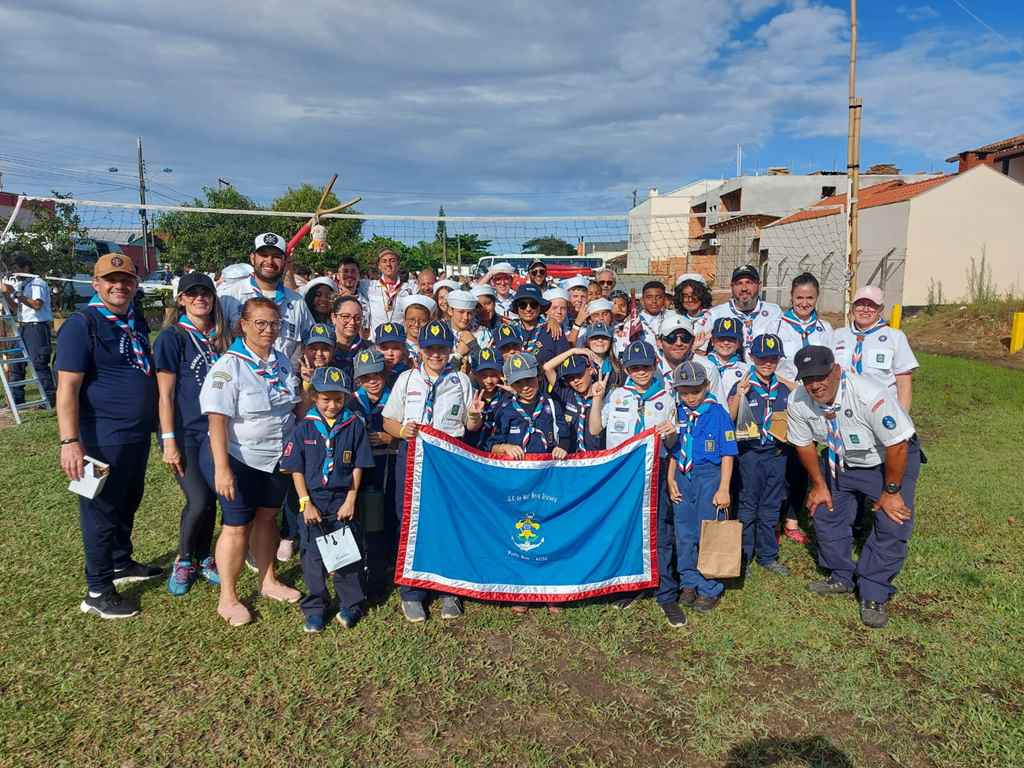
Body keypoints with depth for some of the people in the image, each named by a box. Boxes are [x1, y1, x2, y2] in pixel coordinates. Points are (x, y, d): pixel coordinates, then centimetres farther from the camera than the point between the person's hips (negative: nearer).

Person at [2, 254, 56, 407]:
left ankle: (50, 398, -2)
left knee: (39, 364, -9)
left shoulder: (38, 283, -10)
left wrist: (16, 293, -23)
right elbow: (16, 307, 17)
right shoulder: (19, 285, 15)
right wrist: (7, 293, 4)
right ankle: (17, 398, 19)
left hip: (37, 327, -9)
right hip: (22, 327, 9)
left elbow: (37, 304, -24)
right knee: (16, 362, 11)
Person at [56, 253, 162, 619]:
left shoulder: (138, 321, 10)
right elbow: (67, 387, -19)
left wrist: (154, 422, 20)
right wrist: (70, 442, -25)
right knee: (102, 512, 3)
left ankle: (122, 563, 40)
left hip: (138, 435, 8)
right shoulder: (82, 324, -14)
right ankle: (97, 592, 15)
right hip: (103, 439, -8)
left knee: (128, 503, 21)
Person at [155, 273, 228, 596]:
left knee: (211, 498, 7)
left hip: (216, 430, 5)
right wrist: (169, 441, -13)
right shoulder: (172, 338, -7)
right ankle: (184, 560, 13)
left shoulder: (220, 337, 9)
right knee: (198, 501, -12)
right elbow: (165, 394, -9)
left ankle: (204, 558, 28)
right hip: (185, 432, -5)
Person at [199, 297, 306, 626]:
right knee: (237, 526, 1)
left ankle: (268, 581, 36)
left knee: (267, 516, 18)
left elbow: (298, 402, 13)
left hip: (276, 457, 6)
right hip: (238, 459, -6)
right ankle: (228, 599, 17)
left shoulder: (281, 361, 3)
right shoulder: (229, 366, -17)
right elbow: (217, 420, -22)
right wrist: (221, 469, -26)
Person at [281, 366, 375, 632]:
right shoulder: (304, 428, -3)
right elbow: (297, 470, -2)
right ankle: (315, 608, 23)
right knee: (312, 556, 9)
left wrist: (350, 500, -5)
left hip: (342, 502, 0)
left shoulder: (354, 426, -3)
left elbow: (358, 466, -1)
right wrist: (306, 503, -7)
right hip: (313, 502, 1)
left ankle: (350, 605, 20)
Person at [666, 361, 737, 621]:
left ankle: (710, 589, 15)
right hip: (682, 478, 5)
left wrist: (724, 489, -12)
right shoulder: (677, 414, 5)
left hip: (709, 476, -5)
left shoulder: (717, 413, -8)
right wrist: (670, 480, 6)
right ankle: (689, 583, 26)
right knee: (684, 534, 11)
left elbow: (727, 454, -8)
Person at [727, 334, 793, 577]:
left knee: (771, 508, 13)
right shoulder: (743, 386, -8)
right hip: (750, 453, -4)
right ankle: (743, 556, 17)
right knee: (747, 507, 5)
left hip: (777, 453, 4)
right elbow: (729, 420, -15)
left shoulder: (784, 388, 6)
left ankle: (768, 556, 25)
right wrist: (738, 395, -28)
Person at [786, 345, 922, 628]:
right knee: (824, 509, 7)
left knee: (892, 523, -14)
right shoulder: (798, 402, -21)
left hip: (890, 459, -5)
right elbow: (804, 444, -3)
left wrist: (890, 491, -20)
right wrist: (819, 484, 2)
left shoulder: (871, 396, -38)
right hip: (840, 460, 5)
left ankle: (873, 596, 1)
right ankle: (841, 578, 27)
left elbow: (897, 445, -28)